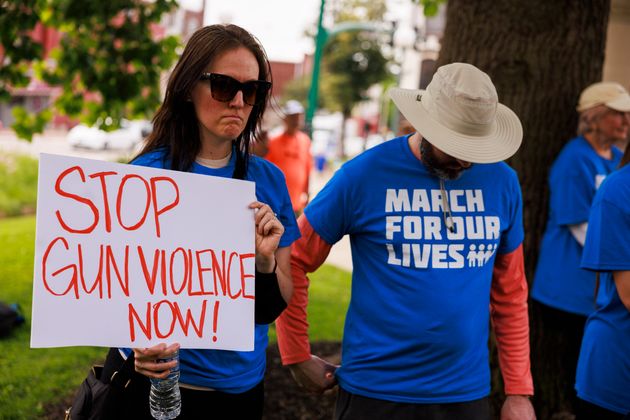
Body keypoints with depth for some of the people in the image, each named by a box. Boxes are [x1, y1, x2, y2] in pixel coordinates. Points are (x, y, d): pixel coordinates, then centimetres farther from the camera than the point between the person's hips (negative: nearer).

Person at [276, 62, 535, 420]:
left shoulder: (502, 182, 1)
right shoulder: (364, 175, -9)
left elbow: (510, 294, 7)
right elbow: (293, 262, -4)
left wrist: (519, 391, 5)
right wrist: (298, 358, -3)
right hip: (375, 391, -3)